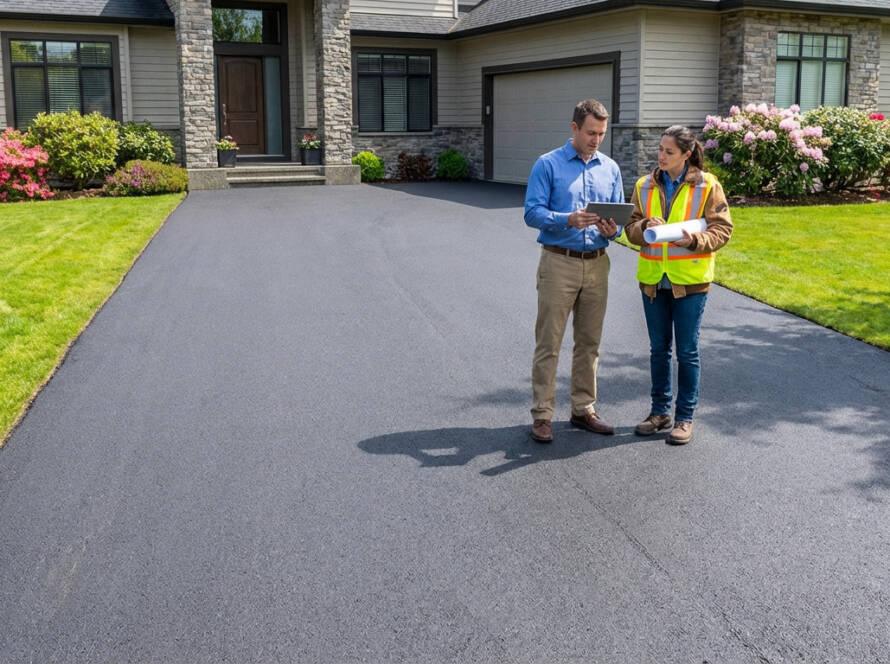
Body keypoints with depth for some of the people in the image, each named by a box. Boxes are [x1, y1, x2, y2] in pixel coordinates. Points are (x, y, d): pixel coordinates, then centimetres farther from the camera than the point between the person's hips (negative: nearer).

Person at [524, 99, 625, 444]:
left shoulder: (611, 169, 11)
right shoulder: (547, 165, -2)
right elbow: (532, 213, -10)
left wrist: (612, 229, -12)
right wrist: (568, 220, -25)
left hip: (597, 264, 5)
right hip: (558, 262, -4)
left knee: (589, 343, 11)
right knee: (548, 343, -2)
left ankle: (584, 409, 22)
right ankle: (542, 415, 5)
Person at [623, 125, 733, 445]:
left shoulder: (707, 185, -4)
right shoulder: (645, 185, 6)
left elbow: (722, 229, -5)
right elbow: (631, 227, 6)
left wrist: (696, 240, -23)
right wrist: (645, 227, -15)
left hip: (690, 280, -4)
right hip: (652, 278, 4)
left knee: (687, 350, 3)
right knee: (659, 348, 13)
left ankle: (685, 418, 15)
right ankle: (660, 411, 26)